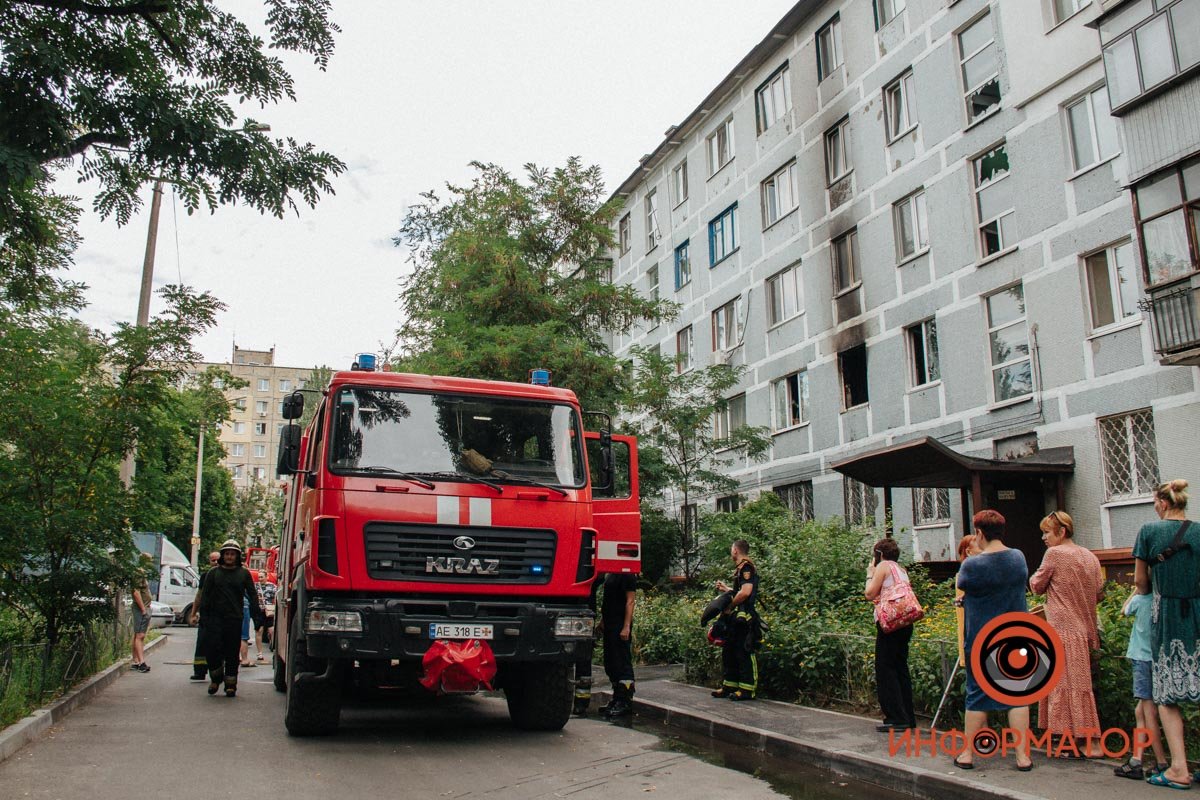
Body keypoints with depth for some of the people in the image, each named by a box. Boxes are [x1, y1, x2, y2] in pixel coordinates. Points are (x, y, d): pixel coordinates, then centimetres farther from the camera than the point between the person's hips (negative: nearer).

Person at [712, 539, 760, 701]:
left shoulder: (746, 567, -13)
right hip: (736, 618, 10)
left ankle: (747, 689, 1)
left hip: (743, 617, -10)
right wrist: (726, 588, 32)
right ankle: (729, 686, 21)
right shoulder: (741, 568, 18)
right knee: (729, 651, 14)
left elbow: (745, 592, -25)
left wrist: (729, 607, -16)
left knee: (744, 653, -4)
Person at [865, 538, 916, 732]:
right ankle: (908, 717, 15)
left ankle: (896, 718, -8)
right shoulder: (902, 569, 19)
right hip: (905, 623, 9)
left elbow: (870, 594, -8)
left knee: (885, 670, -5)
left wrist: (870, 574, 5)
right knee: (900, 668, 13)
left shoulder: (883, 566, -4)